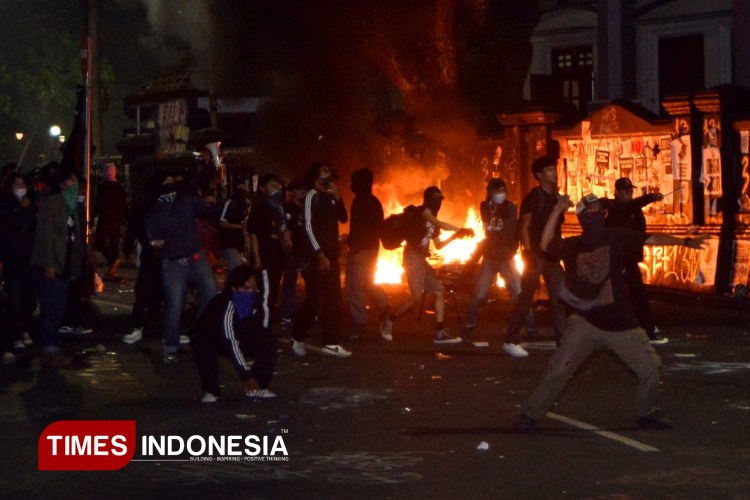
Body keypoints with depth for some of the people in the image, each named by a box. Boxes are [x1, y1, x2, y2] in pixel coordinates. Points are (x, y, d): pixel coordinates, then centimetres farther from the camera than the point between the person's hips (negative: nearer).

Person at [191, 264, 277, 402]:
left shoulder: (258, 297, -20)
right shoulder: (225, 306, -38)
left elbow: (261, 328, -5)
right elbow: (231, 342, -38)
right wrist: (246, 375, -37)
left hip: (242, 336, 5)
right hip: (213, 338, -5)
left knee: (268, 340, -19)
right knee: (203, 346, -37)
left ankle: (257, 387, -10)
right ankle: (211, 390, -20)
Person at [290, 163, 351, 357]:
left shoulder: (330, 197, 15)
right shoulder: (312, 195, -7)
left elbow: (343, 218, 7)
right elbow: (308, 227, -13)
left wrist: (337, 198, -7)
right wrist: (319, 254, -17)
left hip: (331, 255, 8)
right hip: (317, 256, -8)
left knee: (333, 299, 6)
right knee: (314, 299, -9)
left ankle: (330, 343, 11)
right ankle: (297, 339, 2)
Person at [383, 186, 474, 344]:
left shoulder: (433, 223, 21)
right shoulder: (422, 211, -5)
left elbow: (438, 245, 22)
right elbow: (439, 223, -21)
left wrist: (455, 236, 12)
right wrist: (461, 229, -20)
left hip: (422, 259, 10)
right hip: (412, 256, -10)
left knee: (439, 292, 1)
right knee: (417, 296, -18)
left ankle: (440, 333, 0)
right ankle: (389, 322, -2)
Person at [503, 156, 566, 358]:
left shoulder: (556, 197, 13)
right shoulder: (533, 197, -6)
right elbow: (524, 227, -10)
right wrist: (529, 254, -19)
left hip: (552, 256, 7)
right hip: (536, 255, -7)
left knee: (558, 298, 4)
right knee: (526, 298, -5)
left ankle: (562, 340, 6)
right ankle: (511, 341, 1)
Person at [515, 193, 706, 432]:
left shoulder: (616, 238, -4)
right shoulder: (572, 246, 0)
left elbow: (653, 239, -7)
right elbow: (546, 244, 14)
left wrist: (684, 241, -19)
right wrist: (556, 211, 5)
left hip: (621, 322, 1)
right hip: (585, 322, -1)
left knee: (649, 368, 6)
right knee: (558, 370, -11)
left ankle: (647, 412, 30)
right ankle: (530, 414, 1)